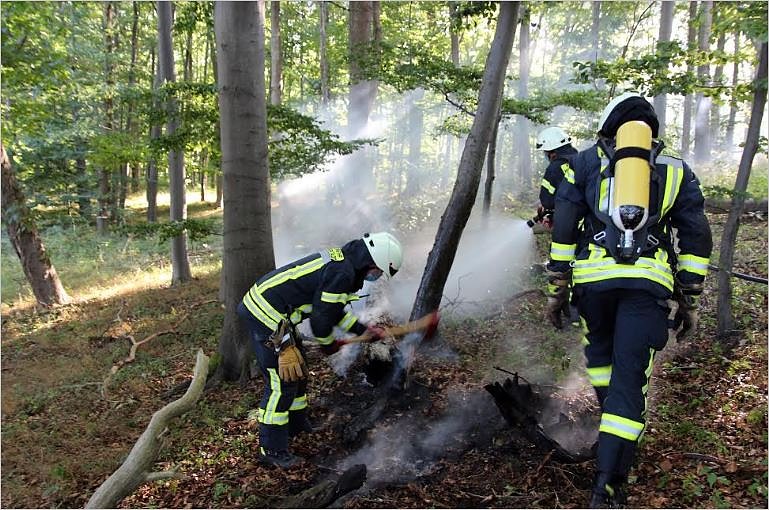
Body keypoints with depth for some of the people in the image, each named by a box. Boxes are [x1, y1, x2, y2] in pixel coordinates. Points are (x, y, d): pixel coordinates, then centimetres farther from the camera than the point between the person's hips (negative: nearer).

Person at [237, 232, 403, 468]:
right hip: (266, 315, -11)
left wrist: (363, 329, 20)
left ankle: (296, 424, 40)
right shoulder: (342, 273, -21)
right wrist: (329, 344, 3)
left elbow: (332, 307, 21)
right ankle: (272, 449, 7)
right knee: (283, 381, -5)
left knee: (297, 371, 22)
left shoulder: (339, 260, 11)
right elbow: (322, 317, -16)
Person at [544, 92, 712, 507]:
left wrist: (557, 286, 11)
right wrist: (689, 300, 17)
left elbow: (563, 226, 7)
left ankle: (614, 421, 34)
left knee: (599, 351, 27)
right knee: (630, 377, -1)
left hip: (594, 275, 0)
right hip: (649, 282, 0)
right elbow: (697, 238, 13)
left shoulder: (587, 161, 15)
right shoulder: (676, 170, 18)